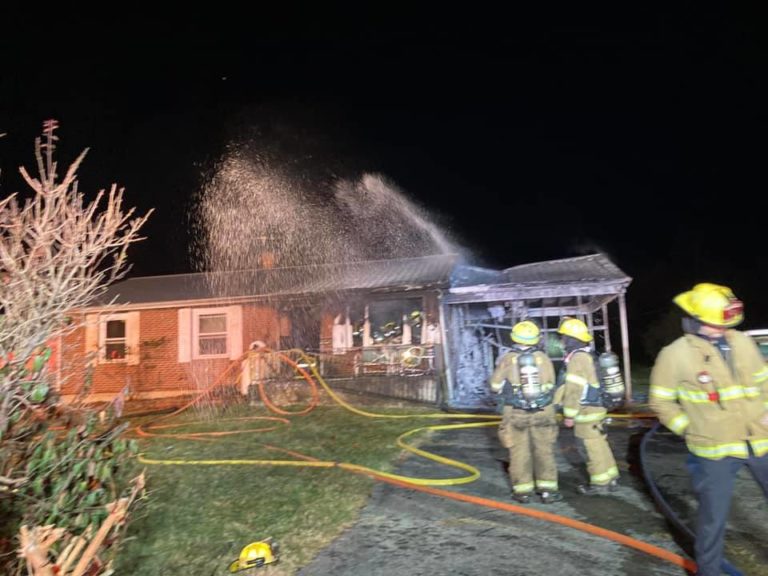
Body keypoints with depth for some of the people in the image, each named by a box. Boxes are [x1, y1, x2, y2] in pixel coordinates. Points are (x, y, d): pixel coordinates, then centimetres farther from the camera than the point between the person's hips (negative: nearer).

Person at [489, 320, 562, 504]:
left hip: (516, 413, -1)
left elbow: (496, 385, -4)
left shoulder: (507, 359, -9)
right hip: (542, 412, 1)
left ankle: (523, 491, 14)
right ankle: (547, 489, 16)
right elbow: (550, 385, 3)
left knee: (519, 451, 8)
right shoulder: (543, 358, -5)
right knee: (544, 450, 11)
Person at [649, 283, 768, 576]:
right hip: (714, 450, -4)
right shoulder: (675, 355, -12)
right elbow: (661, 402, -4)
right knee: (714, 515, 7)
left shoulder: (742, 342, 3)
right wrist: (691, 430, -10)